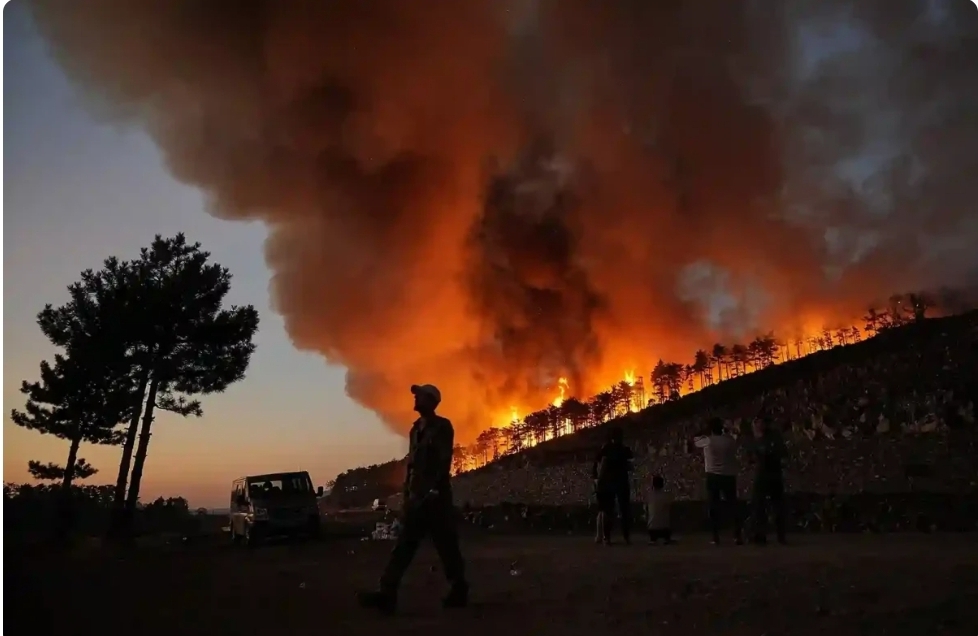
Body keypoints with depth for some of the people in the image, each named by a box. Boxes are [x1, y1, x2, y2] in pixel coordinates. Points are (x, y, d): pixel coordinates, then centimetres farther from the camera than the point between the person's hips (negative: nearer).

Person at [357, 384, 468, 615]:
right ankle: (387, 593, -7)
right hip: (418, 496, 7)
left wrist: (433, 490, -19)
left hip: (436, 496, -7)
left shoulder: (442, 426, -5)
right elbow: (412, 463, 17)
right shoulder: (416, 428, 17)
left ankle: (459, 590, 16)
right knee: (404, 545, -2)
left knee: (446, 544, 2)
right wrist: (408, 494, 13)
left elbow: (444, 461, -13)